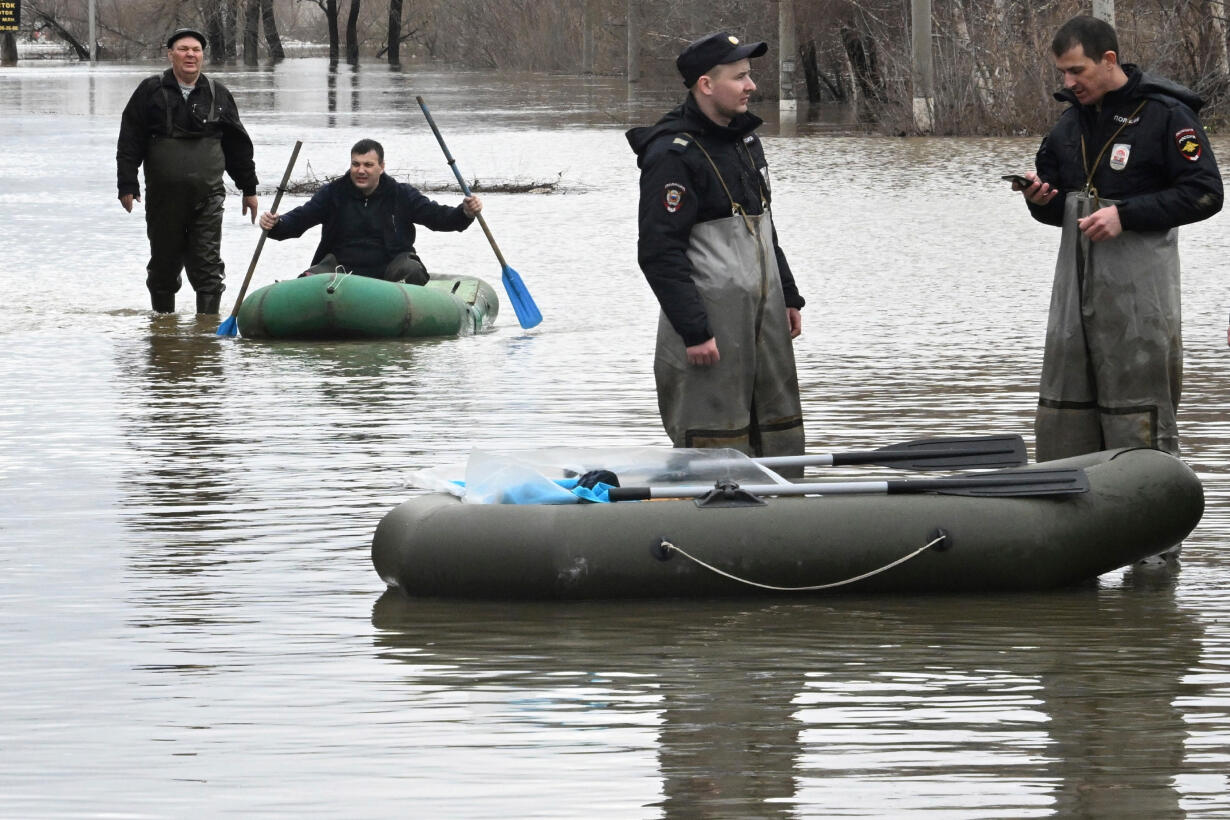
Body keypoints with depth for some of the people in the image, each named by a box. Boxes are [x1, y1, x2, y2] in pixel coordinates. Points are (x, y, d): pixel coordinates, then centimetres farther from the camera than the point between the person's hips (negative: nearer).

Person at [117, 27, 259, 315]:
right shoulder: (151, 91, 2)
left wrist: (249, 188, 16)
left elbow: (238, 145, 15)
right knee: (163, 266, 10)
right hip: (163, 194, 0)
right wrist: (127, 186, -7)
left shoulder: (217, 94, 8)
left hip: (207, 196, 0)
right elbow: (129, 142, 0)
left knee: (208, 267, -6)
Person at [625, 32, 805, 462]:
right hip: (709, 318, -9)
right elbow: (659, 253, -18)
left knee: (780, 434, 11)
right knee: (714, 443, -7)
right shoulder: (673, 154, -15)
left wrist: (788, 296, 21)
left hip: (763, 314, 9)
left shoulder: (745, 140, 14)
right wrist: (694, 331, -21)